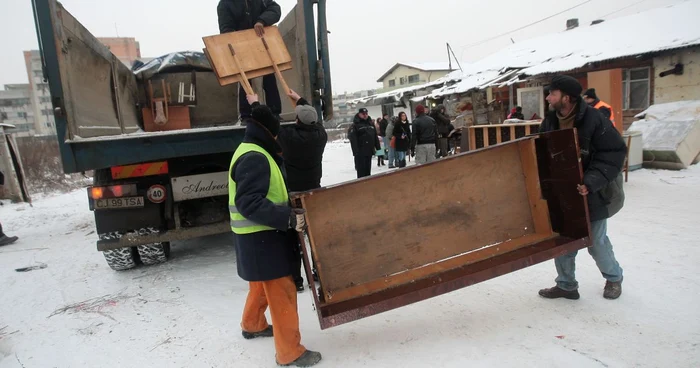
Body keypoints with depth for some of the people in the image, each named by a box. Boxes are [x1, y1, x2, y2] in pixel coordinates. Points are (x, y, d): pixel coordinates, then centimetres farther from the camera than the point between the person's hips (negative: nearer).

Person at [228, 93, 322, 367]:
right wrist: (289, 218, -34)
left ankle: (252, 325, 47)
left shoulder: (252, 152, 12)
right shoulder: (255, 158, -22)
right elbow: (249, 204, -30)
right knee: (282, 291, -4)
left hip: (260, 234, 11)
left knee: (262, 284, 27)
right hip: (261, 237, -11)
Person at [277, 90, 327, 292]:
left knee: (292, 237, 3)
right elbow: (314, 118, 17)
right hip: (314, 191, 5)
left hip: (292, 193, -4)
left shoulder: (288, 134, -17)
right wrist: (299, 99, 29)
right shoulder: (320, 134, -4)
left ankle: (296, 280, 8)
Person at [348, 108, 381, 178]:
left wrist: (378, 147, 14)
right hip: (360, 152, -6)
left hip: (369, 151, 6)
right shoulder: (355, 125, -7)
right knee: (361, 170, -4)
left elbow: (375, 137, 19)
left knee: (368, 170, 13)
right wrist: (356, 151, -20)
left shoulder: (371, 124, 14)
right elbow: (353, 139, -13)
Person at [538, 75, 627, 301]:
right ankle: (566, 285, 24)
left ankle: (614, 277, 37)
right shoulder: (550, 122, 0)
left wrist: (591, 182, -29)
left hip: (592, 195, -5)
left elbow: (614, 153, -19)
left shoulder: (594, 120, -19)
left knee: (596, 241, 8)